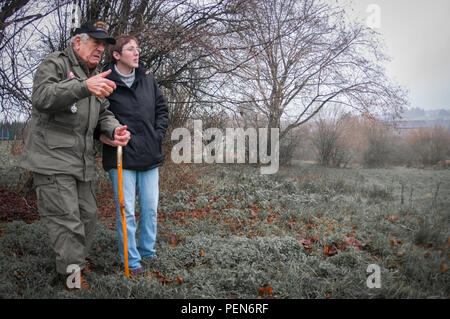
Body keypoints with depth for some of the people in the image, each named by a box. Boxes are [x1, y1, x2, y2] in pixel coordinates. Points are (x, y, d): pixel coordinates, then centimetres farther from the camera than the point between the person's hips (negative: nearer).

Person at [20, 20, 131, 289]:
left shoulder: (97, 76, 21)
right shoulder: (56, 63, -3)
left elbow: (102, 113, 17)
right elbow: (41, 98, -22)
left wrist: (114, 129, -7)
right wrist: (84, 87, -37)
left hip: (82, 162, 8)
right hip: (52, 159, -8)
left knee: (88, 214, 13)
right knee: (67, 221, -9)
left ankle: (79, 263, 32)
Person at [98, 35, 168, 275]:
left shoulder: (147, 79, 9)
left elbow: (162, 108, 17)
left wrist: (158, 134, 7)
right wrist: (102, 134, -16)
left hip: (150, 156, 5)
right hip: (121, 156, -4)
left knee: (151, 209, 12)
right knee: (126, 211, 1)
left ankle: (148, 252, 31)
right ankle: (131, 260, 17)